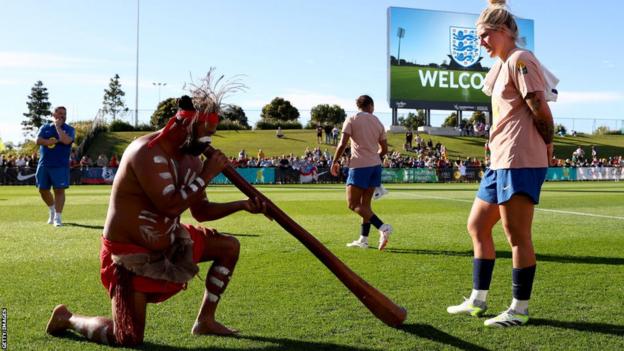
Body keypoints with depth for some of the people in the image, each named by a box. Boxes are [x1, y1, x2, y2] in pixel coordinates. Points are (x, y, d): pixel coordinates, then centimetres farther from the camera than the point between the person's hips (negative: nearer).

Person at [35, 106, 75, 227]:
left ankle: (57, 217, -1)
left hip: (60, 165, -4)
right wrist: (55, 141, -12)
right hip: (43, 164, 4)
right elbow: (38, 141, -5)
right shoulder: (45, 128, 12)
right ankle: (52, 210, 32)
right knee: (42, 190, 9)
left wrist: (58, 126, -9)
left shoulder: (69, 129, 2)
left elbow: (66, 141, -19)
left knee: (59, 190, -6)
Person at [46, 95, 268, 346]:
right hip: (130, 253, -9)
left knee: (229, 246, 7)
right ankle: (68, 318, 18)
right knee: (129, 340, -10)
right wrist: (206, 175, -25)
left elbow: (200, 211, 10)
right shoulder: (148, 152, -25)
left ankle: (205, 320, 15)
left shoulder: (191, 159, 2)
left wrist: (242, 205, -4)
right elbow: (170, 206, -34)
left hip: (169, 241, 9)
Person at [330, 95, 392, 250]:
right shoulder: (378, 123, 12)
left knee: (353, 204, -3)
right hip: (375, 166, 6)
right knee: (365, 204, 12)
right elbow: (384, 149, 14)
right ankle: (363, 240, 12)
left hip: (359, 166, -6)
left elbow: (342, 144, -10)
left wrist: (335, 162, 1)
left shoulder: (351, 120, -2)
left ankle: (382, 227, -17)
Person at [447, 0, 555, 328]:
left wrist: (546, 145, -3)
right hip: (500, 162, 11)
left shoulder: (519, 59, -8)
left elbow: (541, 109, -14)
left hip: (519, 161, -11)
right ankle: (477, 300, 21)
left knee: (516, 234, -4)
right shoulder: (503, 66, 22)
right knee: (477, 225, 13)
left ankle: (519, 309, 7)